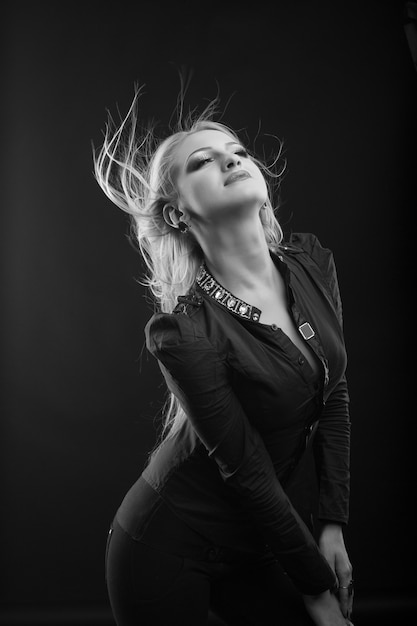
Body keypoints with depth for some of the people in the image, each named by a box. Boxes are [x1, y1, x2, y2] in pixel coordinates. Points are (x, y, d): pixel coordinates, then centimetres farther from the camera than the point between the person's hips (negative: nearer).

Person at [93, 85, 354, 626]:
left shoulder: (312, 263, -6)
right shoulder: (183, 331, -25)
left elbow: (334, 397, 1)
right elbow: (247, 471, -20)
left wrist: (332, 525, -2)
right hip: (174, 554, -5)